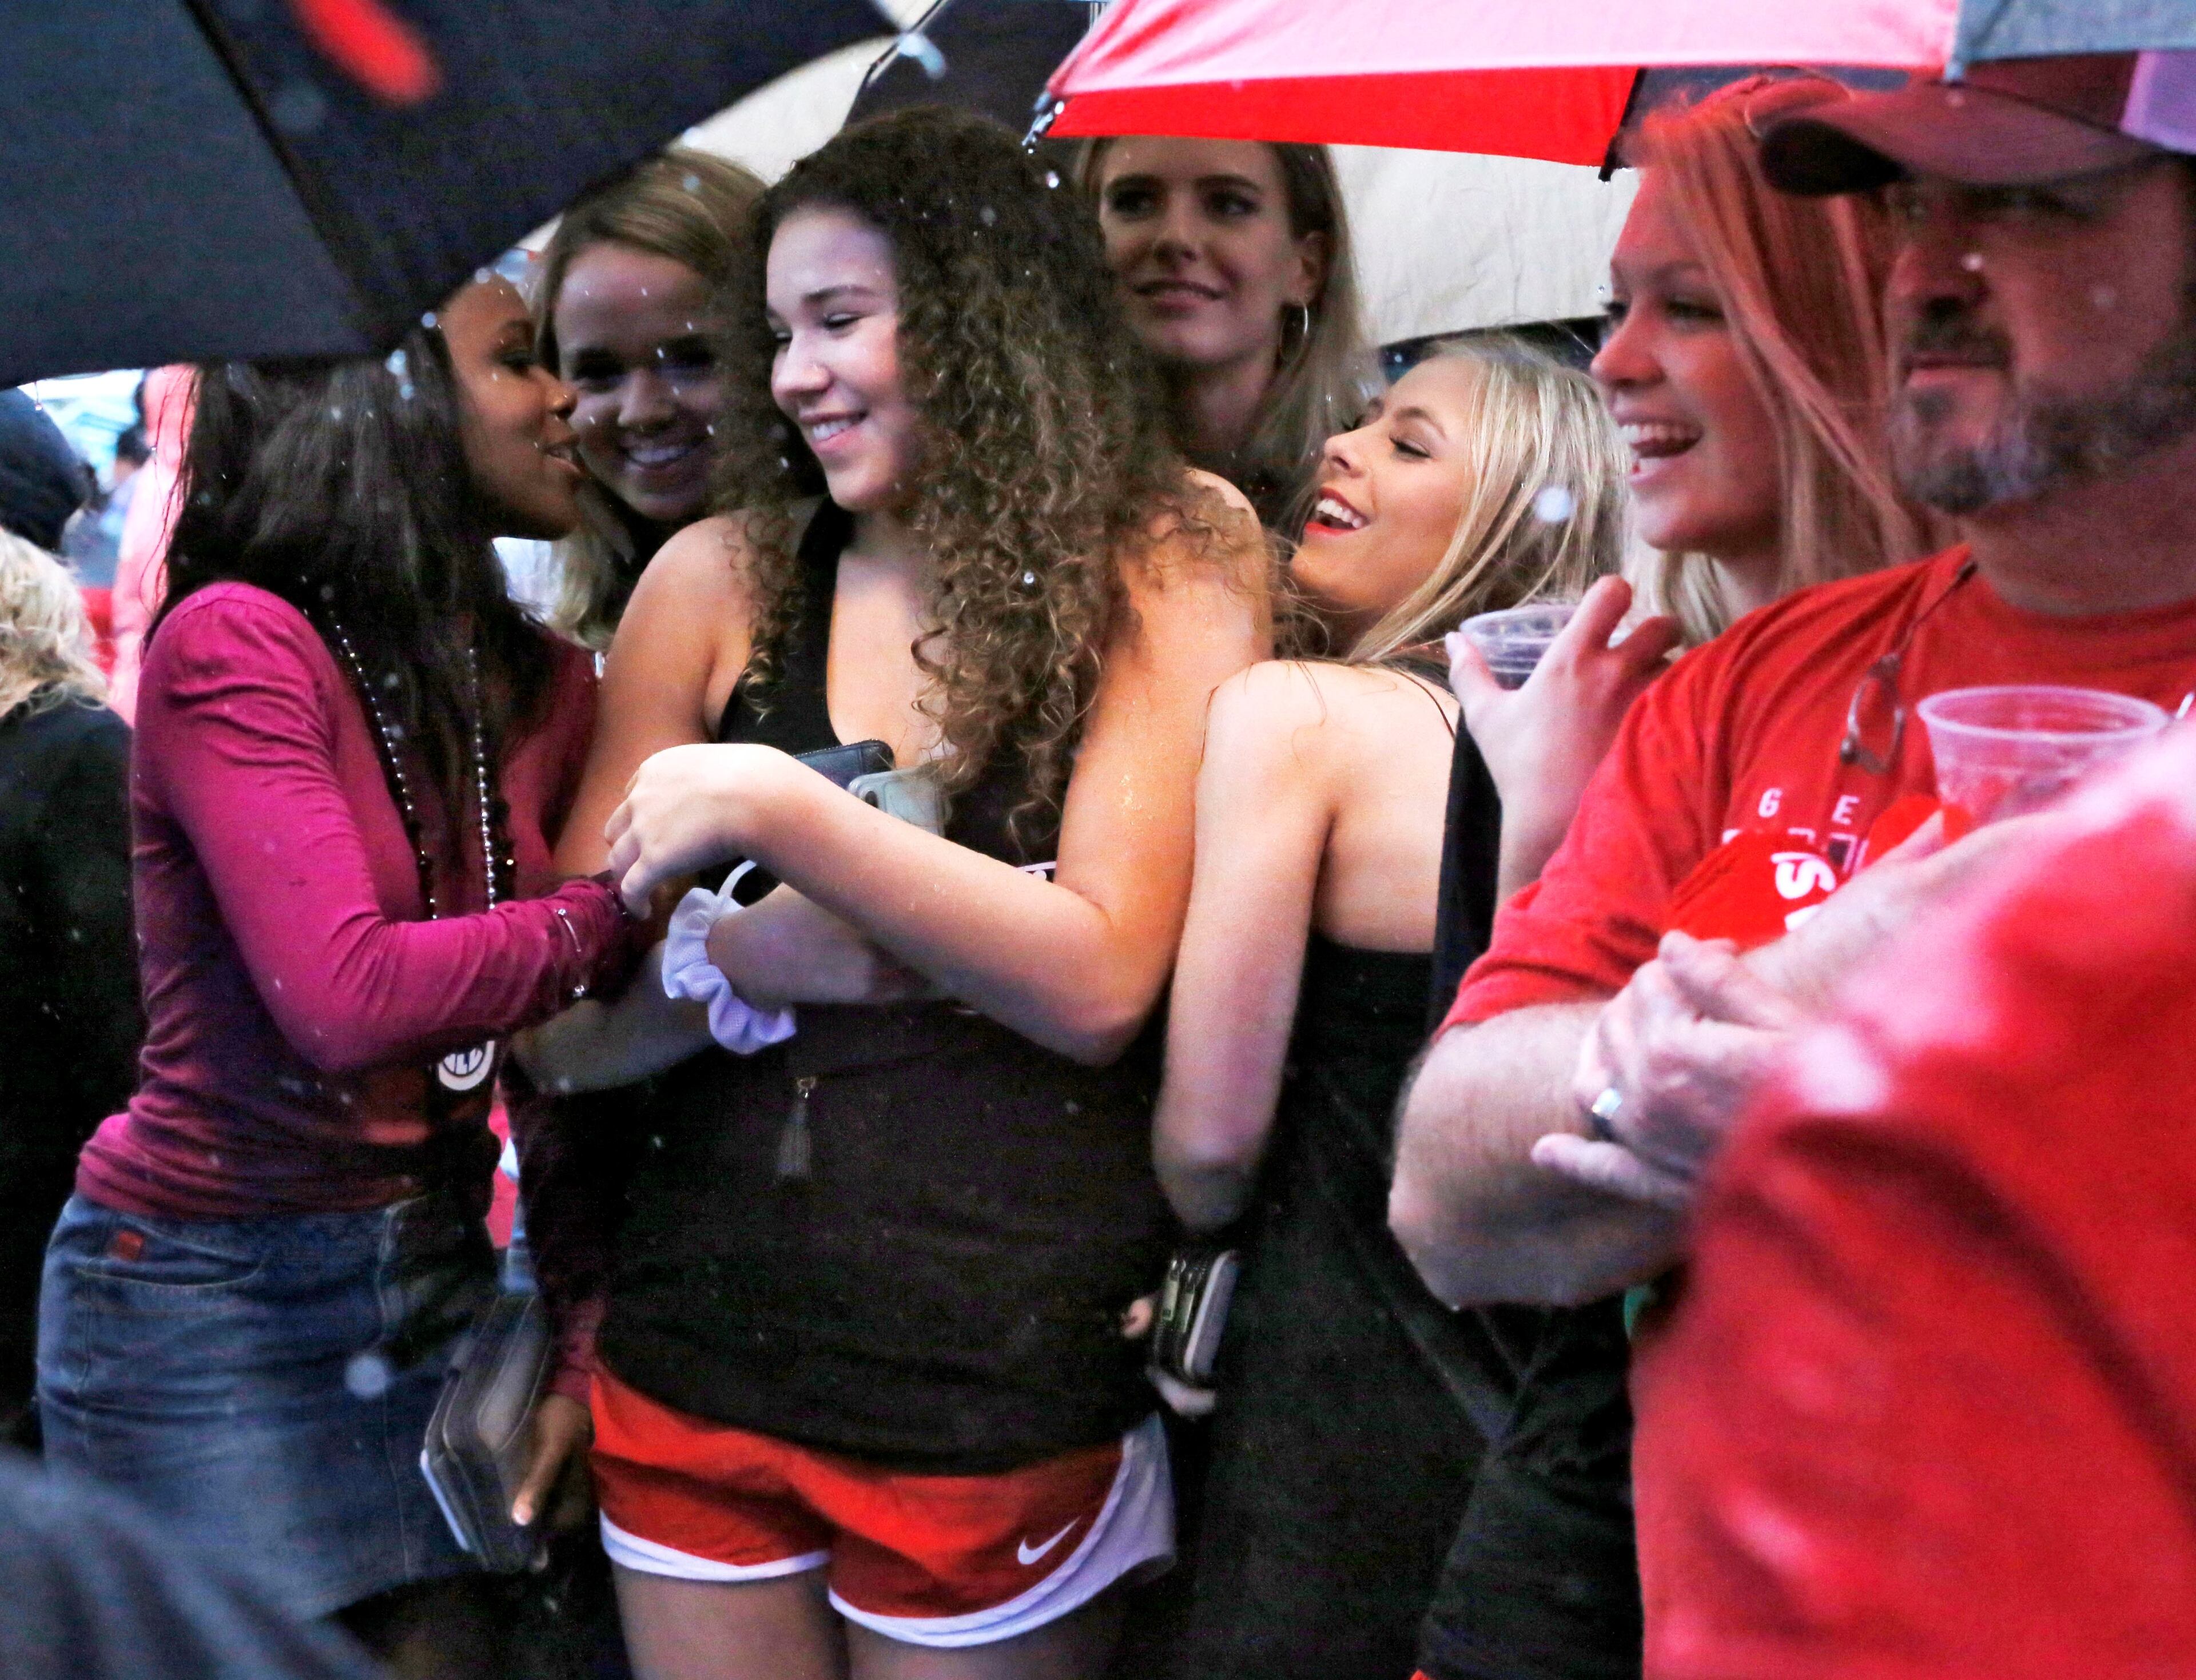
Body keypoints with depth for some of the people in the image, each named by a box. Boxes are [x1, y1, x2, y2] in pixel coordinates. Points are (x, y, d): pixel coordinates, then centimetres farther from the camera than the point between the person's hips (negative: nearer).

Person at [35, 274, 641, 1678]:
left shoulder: (547, 682, 4)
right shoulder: (234, 645, -15)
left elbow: (580, 1045, 5)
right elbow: (348, 996, -26)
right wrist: (613, 915, -16)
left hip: (435, 1280, 6)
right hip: (210, 1297, -5)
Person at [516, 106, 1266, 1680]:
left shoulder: (1160, 570, -4)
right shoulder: (720, 578, 1)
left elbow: (1099, 981, -14)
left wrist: (781, 812, -17)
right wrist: (767, 954, -16)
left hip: (1005, 1389, -2)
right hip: (700, 1356, 3)